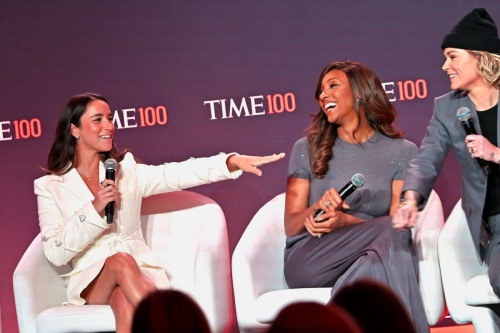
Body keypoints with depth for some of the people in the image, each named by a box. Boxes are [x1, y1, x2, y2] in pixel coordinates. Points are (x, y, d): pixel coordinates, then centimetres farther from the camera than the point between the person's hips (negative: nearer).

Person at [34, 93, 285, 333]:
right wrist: (94, 210, -15)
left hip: (139, 273, 1)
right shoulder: (50, 187, 6)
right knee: (120, 261, -35)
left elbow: (175, 174, -5)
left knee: (125, 301, -34)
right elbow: (55, 253, -4)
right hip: (90, 282, -1)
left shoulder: (127, 171, 12)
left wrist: (231, 162, -20)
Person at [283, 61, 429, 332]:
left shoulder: (403, 152, 12)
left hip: (366, 258, 1)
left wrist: (346, 221, -19)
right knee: (390, 235, -31)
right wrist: (316, 210, -15)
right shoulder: (307, 149, 15)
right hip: (307, 261, 0)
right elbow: (290, 226, 9)